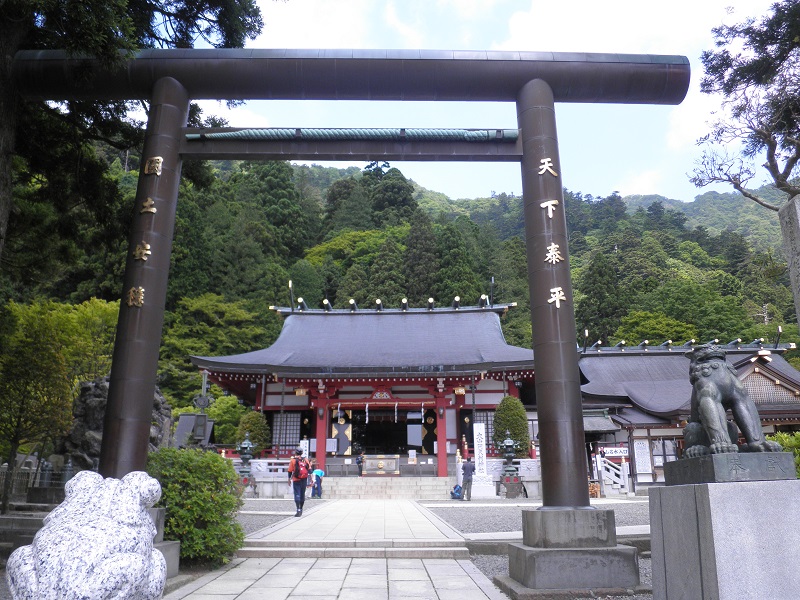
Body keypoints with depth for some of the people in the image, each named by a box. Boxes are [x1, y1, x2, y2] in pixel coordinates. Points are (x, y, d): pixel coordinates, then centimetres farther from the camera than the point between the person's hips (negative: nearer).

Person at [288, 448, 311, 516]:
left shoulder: (293, 460, -4)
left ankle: (298, 510, -18)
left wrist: (289, 480, 8)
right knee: (302, 494, 15)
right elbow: (309, 470, 3)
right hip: (304, 480, 3)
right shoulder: (305, 460, 5)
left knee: (297, 495, -5)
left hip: (296, 480, -3)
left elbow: (290, 471, -2)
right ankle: (301, 509, 26)